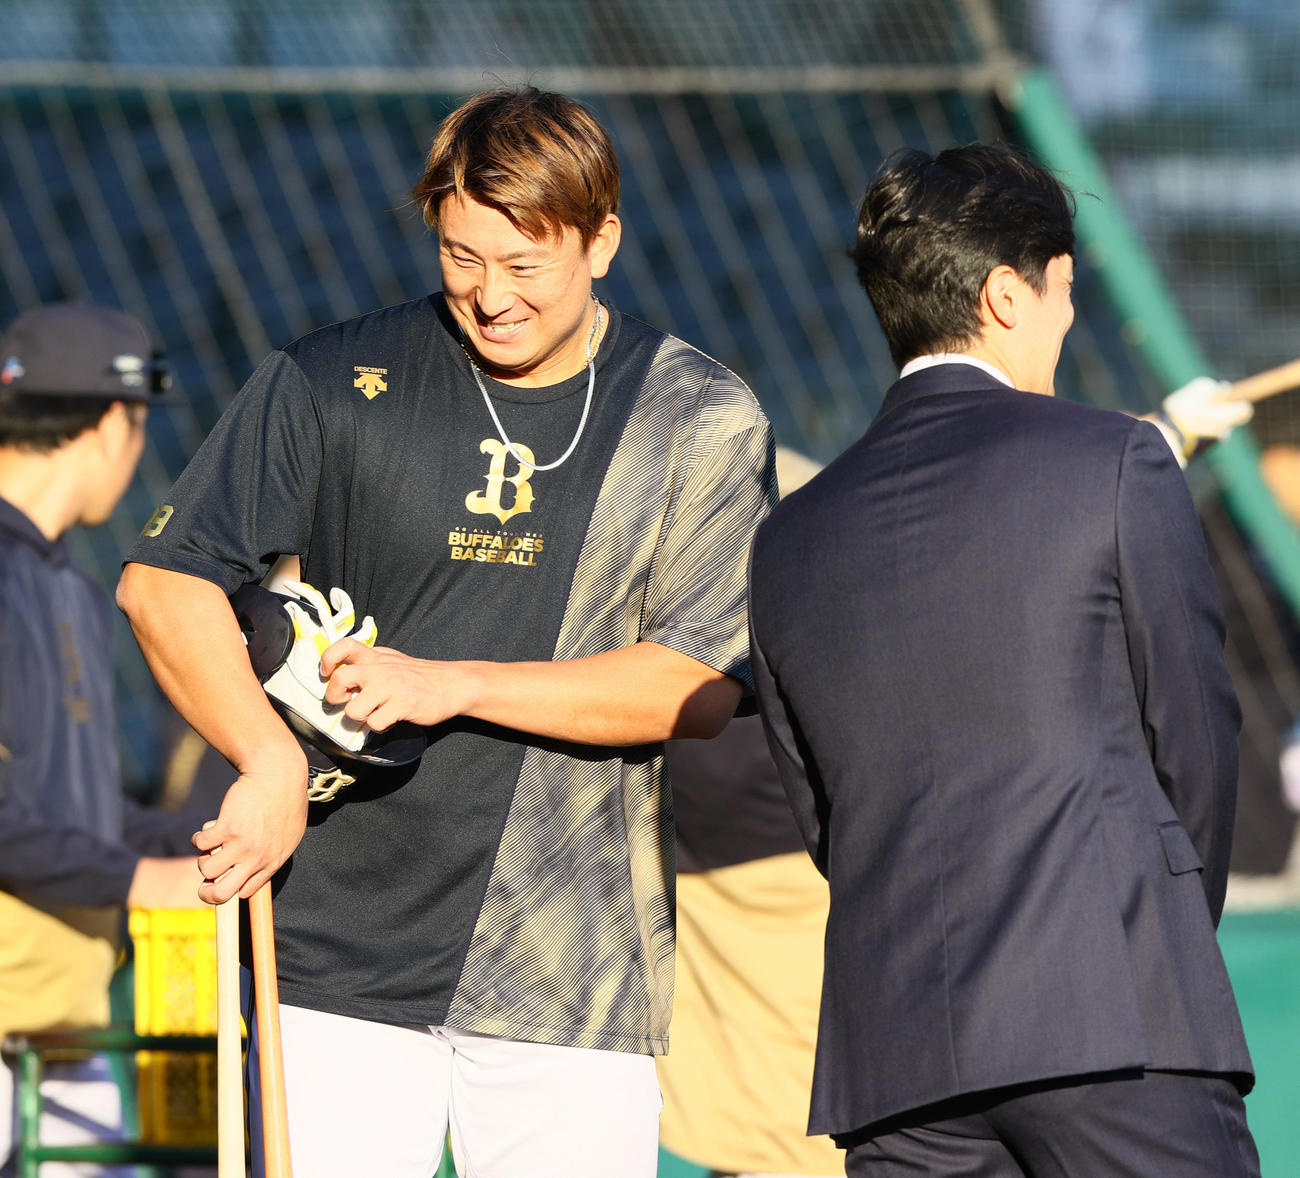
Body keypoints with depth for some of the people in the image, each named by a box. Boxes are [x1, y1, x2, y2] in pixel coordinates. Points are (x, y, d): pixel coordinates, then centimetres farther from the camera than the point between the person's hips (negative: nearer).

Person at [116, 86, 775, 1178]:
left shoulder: (704, 423, 2)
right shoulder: (337, 381, 3)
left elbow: (702, 685, -5)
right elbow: (164, 579, 5)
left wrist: (455, 686, -13)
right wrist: (273, 764, -11)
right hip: (340, 963, 1)